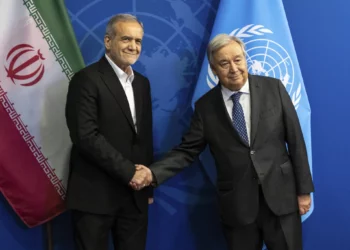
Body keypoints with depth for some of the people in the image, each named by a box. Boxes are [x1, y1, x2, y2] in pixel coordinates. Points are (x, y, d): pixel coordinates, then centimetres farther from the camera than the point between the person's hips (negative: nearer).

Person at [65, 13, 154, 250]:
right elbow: (86, 136, -19)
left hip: (135, 194, 6)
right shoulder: (87, 79, -10)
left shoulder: (142, 82, 13)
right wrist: (129, 172, -16)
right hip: (96, 194, -6)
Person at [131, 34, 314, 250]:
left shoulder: (273, 88, -2)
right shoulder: (205, 106, -1)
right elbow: (187, 150, 0)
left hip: (280, 197, 0)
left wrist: (303, 189, 0)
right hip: (237, 205, 0)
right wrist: (153, 173, -16)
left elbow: (295, 140, 0)